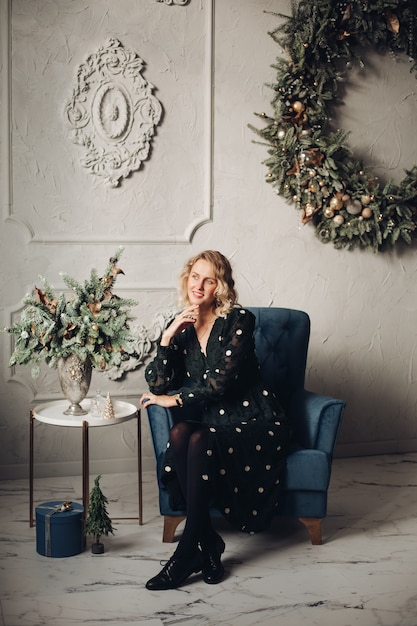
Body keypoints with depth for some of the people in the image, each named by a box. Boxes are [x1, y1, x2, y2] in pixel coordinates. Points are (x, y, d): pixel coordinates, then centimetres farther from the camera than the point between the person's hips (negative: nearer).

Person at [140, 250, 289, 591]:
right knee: (179, 433, -29)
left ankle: (189, 550, -24)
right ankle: (209, 543, -25)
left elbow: (221, 382, -15)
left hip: (253, 423, -4)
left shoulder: (239, 320, -8)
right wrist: (167, 338, -11)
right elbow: (157, 386, 0)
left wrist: (175, 398, -6)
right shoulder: (181, 326, 8)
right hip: (210, 423, 4)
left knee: (199, 441, -32)